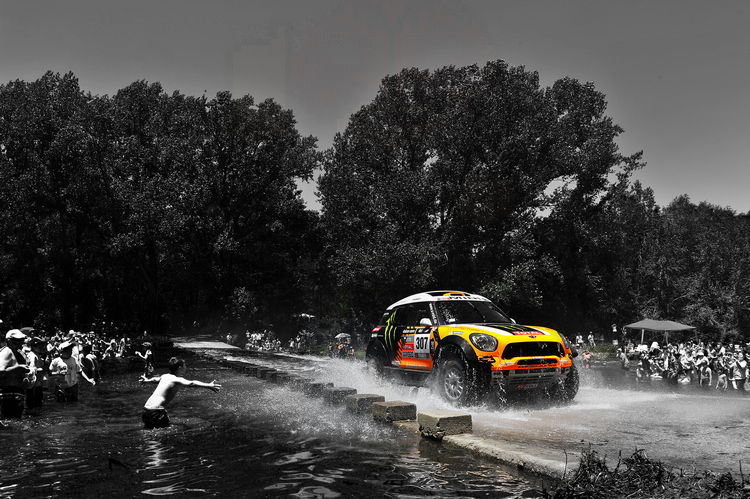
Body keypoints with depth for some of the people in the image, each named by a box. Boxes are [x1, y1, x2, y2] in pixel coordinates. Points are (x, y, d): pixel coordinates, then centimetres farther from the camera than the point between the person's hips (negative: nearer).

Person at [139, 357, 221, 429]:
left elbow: (155, 379, 37)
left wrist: (147, 380, 60)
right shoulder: (177, 380, -10)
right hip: (156, 412, -9)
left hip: (146, 409, 9)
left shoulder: (165, 376, 14)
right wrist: (208, 385, -38)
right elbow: (191, 383, -29)